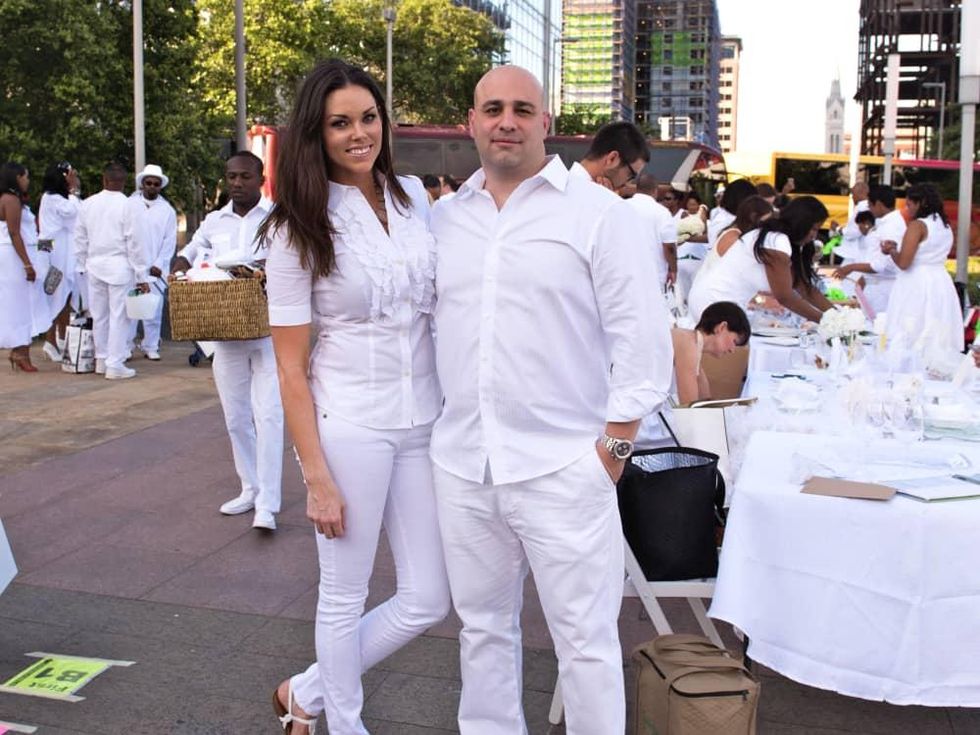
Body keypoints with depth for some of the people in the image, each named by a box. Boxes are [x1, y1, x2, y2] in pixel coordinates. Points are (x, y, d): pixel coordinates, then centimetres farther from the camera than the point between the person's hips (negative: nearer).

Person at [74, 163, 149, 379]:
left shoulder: (87, 204, 5)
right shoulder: (127, 205, -10)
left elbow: (80, 239, 10)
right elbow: (133, 242, -10)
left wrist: (82, 267, 20)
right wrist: (141, 276, -6)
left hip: (94, 266, 5)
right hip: (120, 266, -5)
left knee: (99, 315, 14)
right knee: (119, 315, -1)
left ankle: (101, 360, 25)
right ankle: (115, 365, -1)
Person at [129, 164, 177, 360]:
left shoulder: (168, 210, 7)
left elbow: (170, 241, 4)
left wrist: (159, 265, -5)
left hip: (155, 268, 1)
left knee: (154, 309, 1)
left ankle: (151, 347, 9)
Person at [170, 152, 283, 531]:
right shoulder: (214, 221, 12)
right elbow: (187, 254, 21)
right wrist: (178, 270, -2)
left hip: (268, 332, -5)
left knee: (268, 416, -9)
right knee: (236, 418, 12)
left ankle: (267, 505, -7)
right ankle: (250, 489, 26)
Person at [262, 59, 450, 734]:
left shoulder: (414, 196, 5)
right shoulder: (300, 228, -7)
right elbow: (291, 365, -8)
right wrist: (317, 478, -12)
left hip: (424, 418, 5)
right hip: (349, 423, -5)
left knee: (428, 601, 10)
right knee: (346, 596, 9)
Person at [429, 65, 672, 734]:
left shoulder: (599, 213, -4)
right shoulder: (446, 219, 10)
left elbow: (642, 338, -6)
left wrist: (615, 443, -9)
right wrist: (428, 420, 12)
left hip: (562, 467, -4)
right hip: (461, 464, 5)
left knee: (586, 640, 4)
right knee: (483, 628, 18)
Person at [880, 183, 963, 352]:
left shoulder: (917, 225, -11)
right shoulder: (946, 227, 13)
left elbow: (903, 263, -16)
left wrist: (891, 250, 3)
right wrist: (898, 247, 20)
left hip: (916, 287, -8)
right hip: (941, 285, 8)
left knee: (909, 341, -5)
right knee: (937, 337, 6)